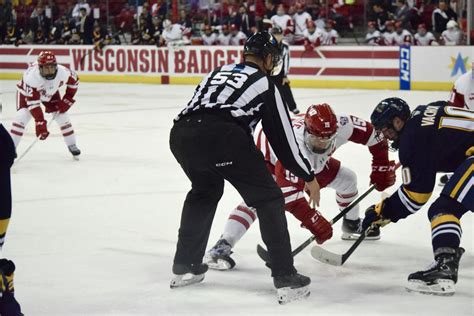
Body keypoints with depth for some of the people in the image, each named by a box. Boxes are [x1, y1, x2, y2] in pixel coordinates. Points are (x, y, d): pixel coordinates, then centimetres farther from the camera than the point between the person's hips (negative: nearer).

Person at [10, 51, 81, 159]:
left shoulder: (62, 72, -33)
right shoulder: (32, 75, -43)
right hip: (28, 92, -3)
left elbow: (74, 80, -9)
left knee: (62, 115, -5)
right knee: (22, 116, -22)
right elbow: (32, 101, -41)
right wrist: (40, 122, -44)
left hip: (50, 92, 3)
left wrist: (67, 100, -12)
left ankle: (72, 146, 15)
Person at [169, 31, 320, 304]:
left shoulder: (220, 72, 34)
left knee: (205, 190, 34)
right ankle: (286, 279, 0)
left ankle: (185, 266, 37)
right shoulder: (265, 84, 18)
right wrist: (309, 177, 26)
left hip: (181, 133, 6)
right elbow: (282, 136, 17)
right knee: (268, 198, 6)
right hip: (221, 136, -6)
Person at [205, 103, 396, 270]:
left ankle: (352, 225, 34)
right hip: (268, 158, -7)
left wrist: (381, 168, -14)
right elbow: (289, 194, -47)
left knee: (346, 179, 7)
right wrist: (314, 222, -49)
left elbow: (372, 135, -15)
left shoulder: (341, 126, -32)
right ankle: (221, 248, -33)